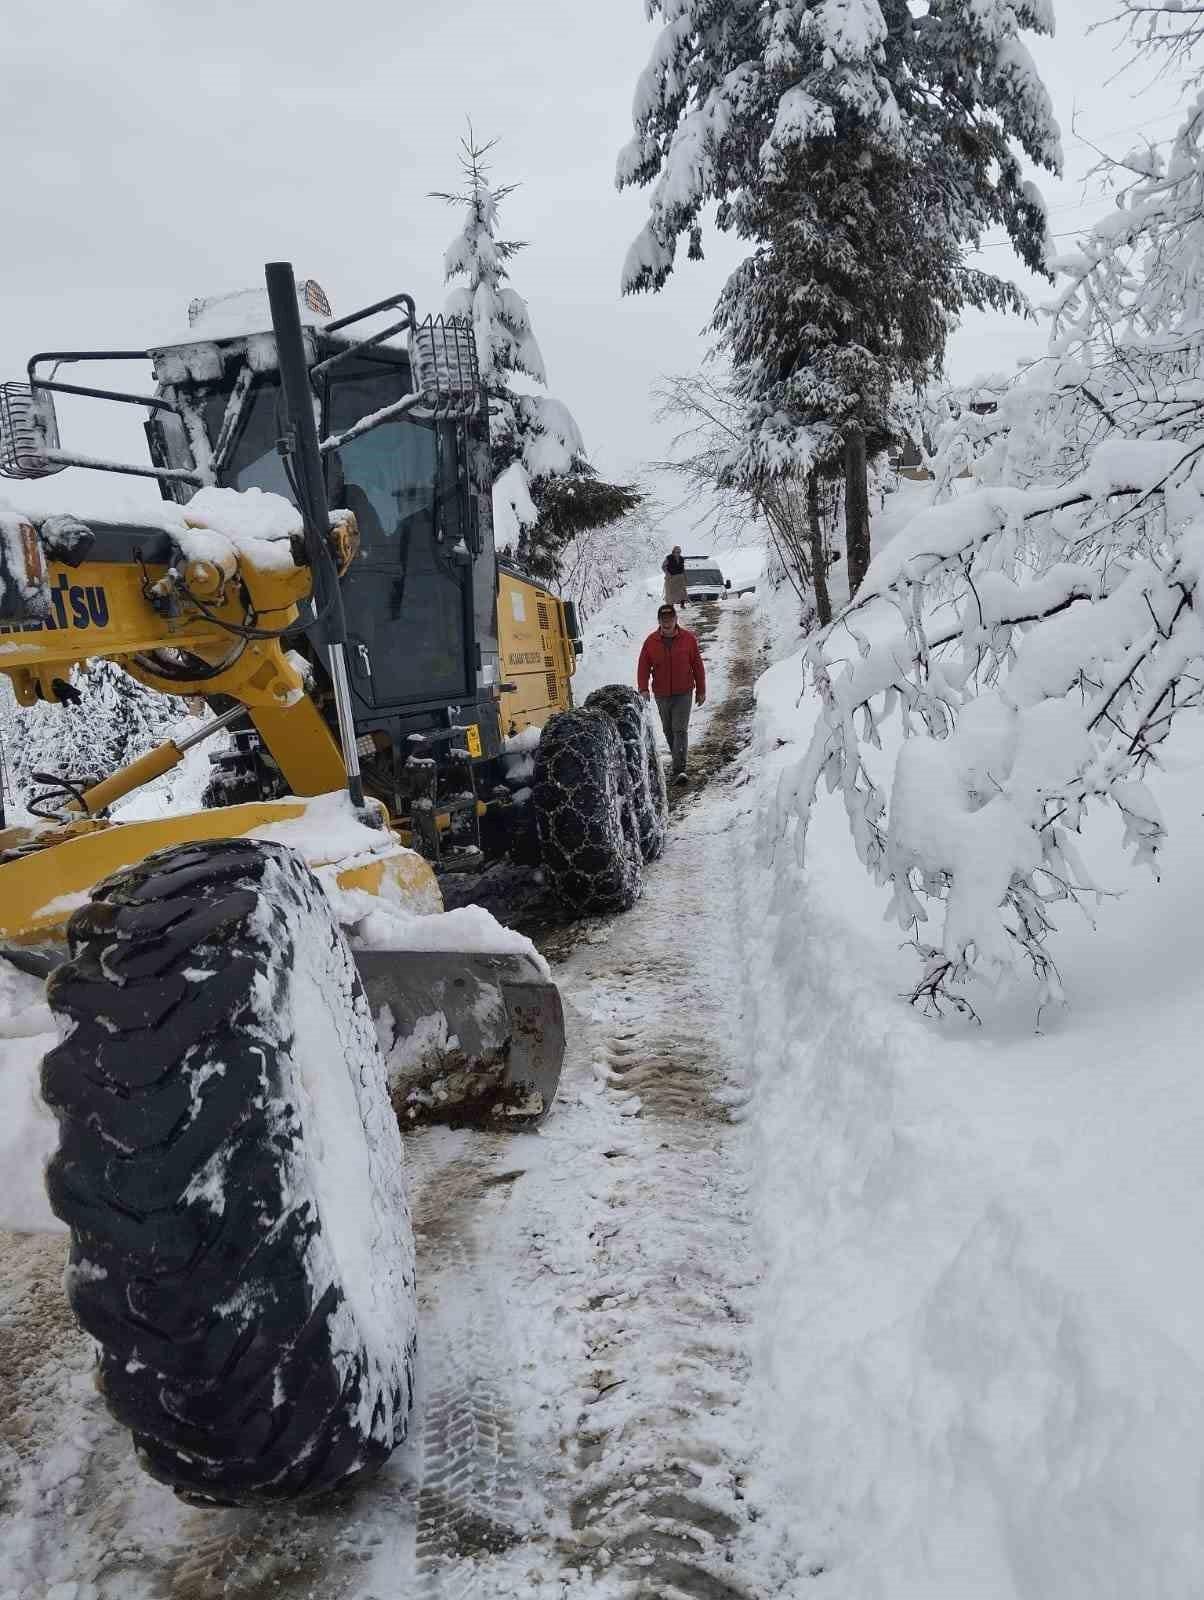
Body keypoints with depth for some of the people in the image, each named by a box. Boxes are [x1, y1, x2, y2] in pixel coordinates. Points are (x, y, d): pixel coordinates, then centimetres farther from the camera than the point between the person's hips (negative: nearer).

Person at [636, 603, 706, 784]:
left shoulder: (688, 639, -4)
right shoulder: (651, 641, -2)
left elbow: (698, 666, 2)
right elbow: (643, 667, 1)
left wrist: (701, 690, 4)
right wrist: (643, 689, -12)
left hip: (683, 693, -3)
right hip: (661, 694, 3)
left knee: (680, 730, -11)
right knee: (668, 730, 15)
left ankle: (679, 769, -14)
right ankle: (678, 760, 36)